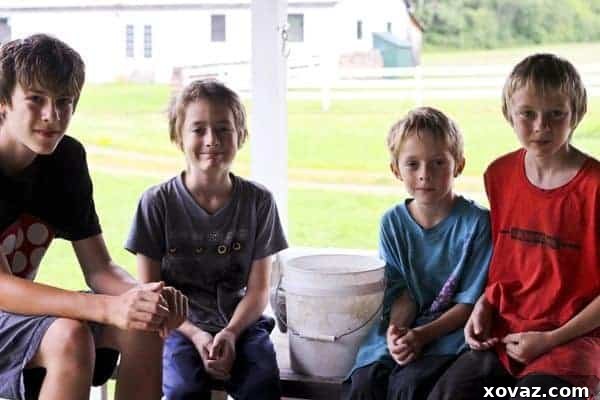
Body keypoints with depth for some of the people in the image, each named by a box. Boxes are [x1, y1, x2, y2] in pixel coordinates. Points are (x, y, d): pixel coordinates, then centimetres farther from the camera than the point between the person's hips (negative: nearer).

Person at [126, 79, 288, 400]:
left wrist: (230, 333, -16)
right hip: (179, 325, -1)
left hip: (240, 323, 1)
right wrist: (195, 334, -15)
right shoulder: (157, 202, -3)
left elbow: (258, 288, 2)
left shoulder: (258, 201, 1)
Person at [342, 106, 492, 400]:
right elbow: (401, 291, 6)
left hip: (449, 331, -4)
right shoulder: (393, 222, 6)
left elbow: (470, 302, -7)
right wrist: (396, 328, -16)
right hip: (403, 327, 4)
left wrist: (423, 335, -19)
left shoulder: (476, 222, -8)